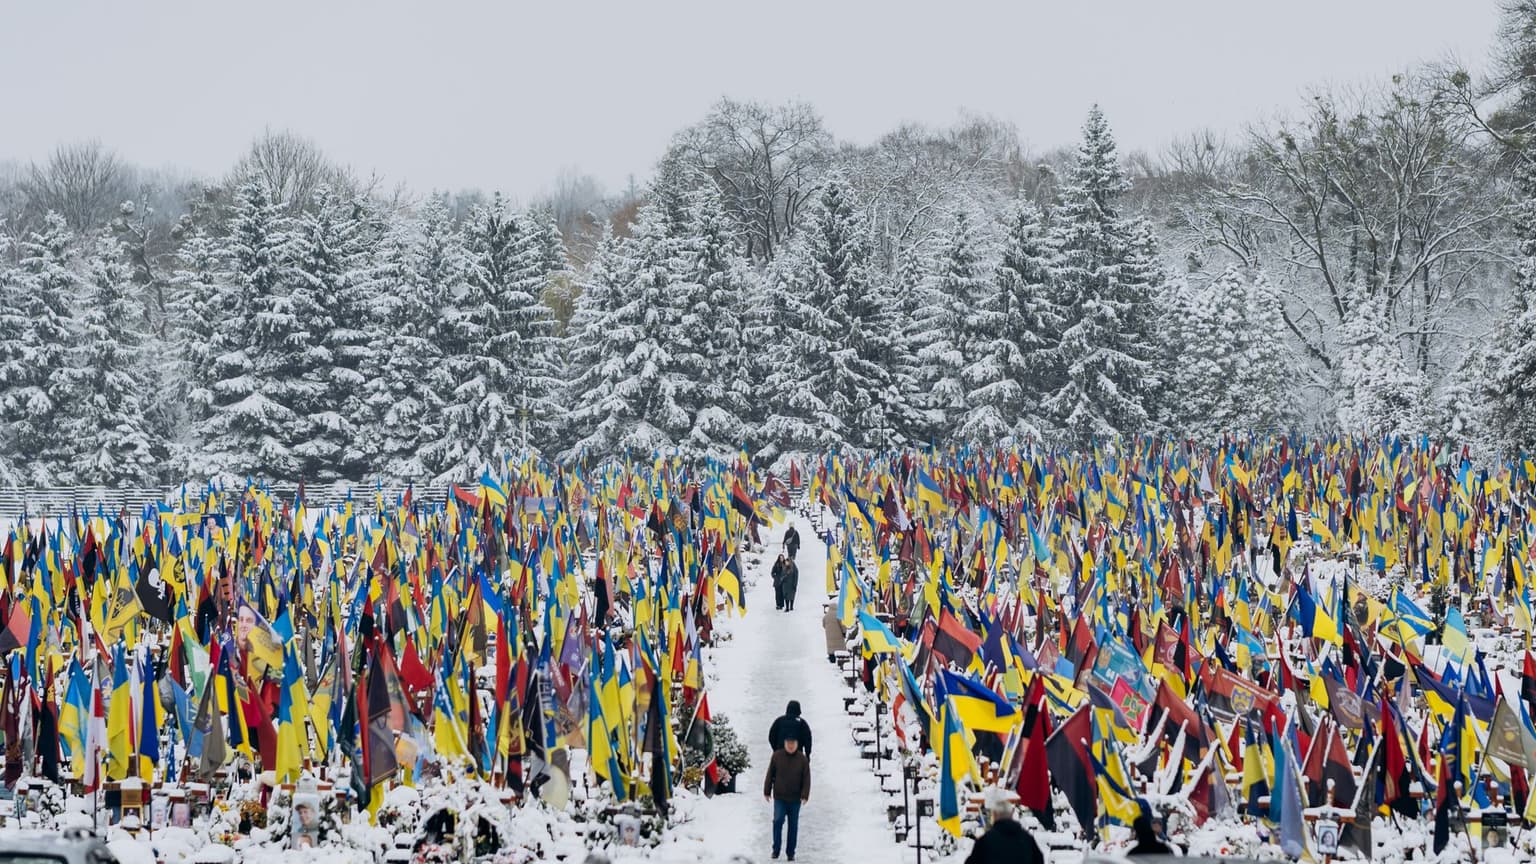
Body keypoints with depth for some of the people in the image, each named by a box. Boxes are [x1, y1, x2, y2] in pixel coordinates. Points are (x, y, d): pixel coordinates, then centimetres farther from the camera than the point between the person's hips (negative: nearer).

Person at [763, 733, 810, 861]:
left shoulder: (802, 759, -2)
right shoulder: (777, 756, -3)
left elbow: (806, 779, -2)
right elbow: (770, 775, 3)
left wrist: (805, 795, -11)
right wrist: (767, 791, 3)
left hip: (795, 799, 1)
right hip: (779, 797, -1)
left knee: (793, 825, 6)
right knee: (778, 820, -15)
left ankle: (790, 852, 15)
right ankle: (776, 849, -3)